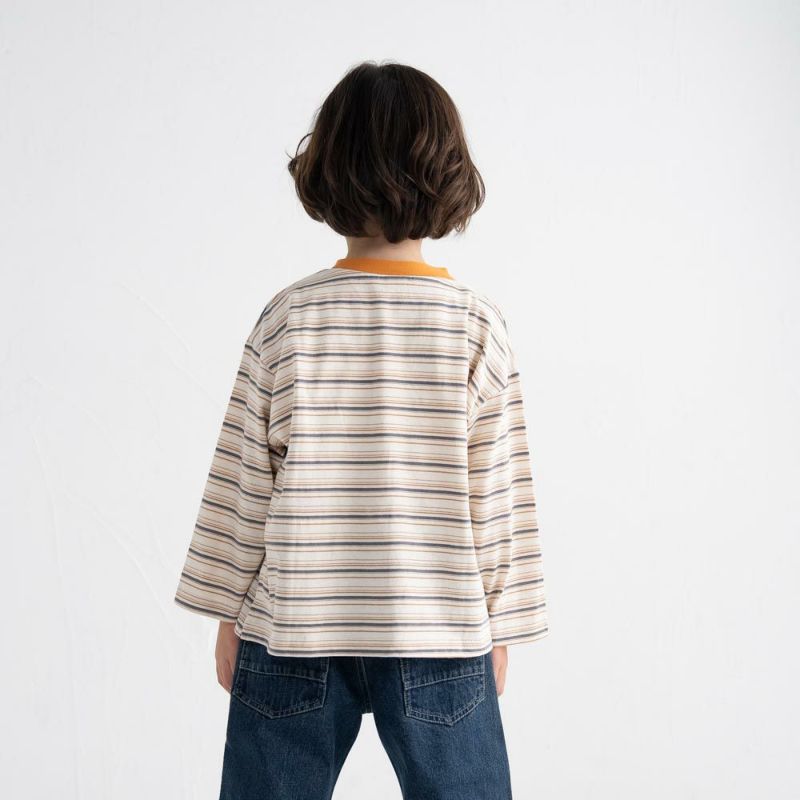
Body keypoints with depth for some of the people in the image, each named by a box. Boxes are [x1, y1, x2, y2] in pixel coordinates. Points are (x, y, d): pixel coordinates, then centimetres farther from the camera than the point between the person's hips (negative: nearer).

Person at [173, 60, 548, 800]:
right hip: (439, 640, 0)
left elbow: (243, 482, -2)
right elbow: (499, 494, -3)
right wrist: (498, 626, 7)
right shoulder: (478, 325, -7)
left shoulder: (288, 318, -6)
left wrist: (228, 613, 9)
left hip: (292, 636, 1)